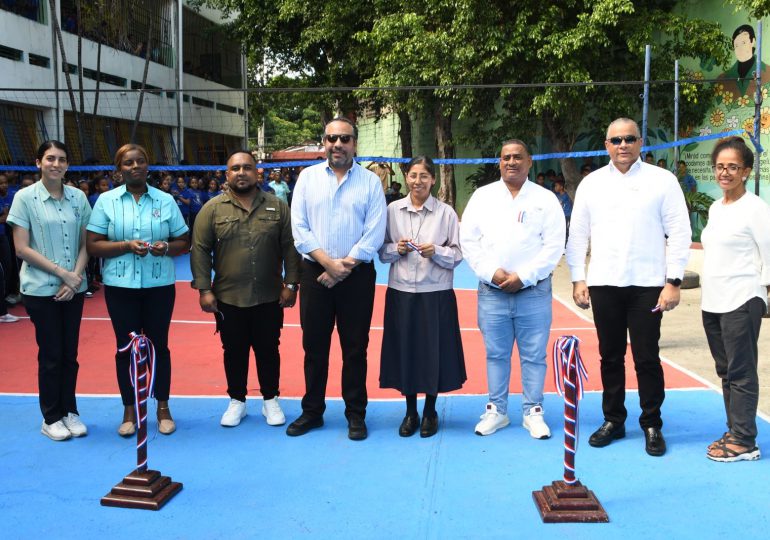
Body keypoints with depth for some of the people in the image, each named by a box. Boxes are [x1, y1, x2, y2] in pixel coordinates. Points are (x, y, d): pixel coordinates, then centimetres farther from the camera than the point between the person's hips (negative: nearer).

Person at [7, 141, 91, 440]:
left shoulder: (78, 197, 4)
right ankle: (51, 418, 18)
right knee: (51, 354, 4)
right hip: (41, 289, -3)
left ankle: (70, 412, 23)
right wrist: (62, 273, -13)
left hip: (73, 289, 3)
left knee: (70, 354, 9)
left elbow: (85, 244, 7)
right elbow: (22, 249, -8)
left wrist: (76, 276, -8)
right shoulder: (25, 198, -6)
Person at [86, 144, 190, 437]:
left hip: (159, 285, 0)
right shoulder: (106, 200, 1)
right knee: (126, 347, 7)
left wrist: (166, 247, -16)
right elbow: (93, 246, -2)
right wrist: (127, 245, -17)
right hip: (120, 286, 0)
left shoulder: (166, 201, 3)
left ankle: (163, 408, 21)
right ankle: (129, 411, 20)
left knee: (159, 345, 8)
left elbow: (183, 242, 6)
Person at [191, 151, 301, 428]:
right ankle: (237, 400, 27)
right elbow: (200, 250, -3)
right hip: (228, 298, 0)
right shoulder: (213, 208, -1)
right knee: (234, 351, 11)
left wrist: (291, 284, -4)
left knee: (268, 350, 10)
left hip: (269, 298, 0)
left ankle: (270, 400, 26)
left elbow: (290, 248, 1)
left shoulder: (278, 206, 1)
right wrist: (204, 289, -8)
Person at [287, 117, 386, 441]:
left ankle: (355, 414, 19)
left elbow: (375, 233, -5)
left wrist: (344, 267, -11)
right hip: (314, 272, 1)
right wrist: (328, 262, -12)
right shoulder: (308, 177, 5)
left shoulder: (370, 181, 1)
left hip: (357, 275, -1)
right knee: (314, 345, 9)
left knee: (355, 347, 6)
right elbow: (299, 228, -1)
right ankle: (312, 411, 23)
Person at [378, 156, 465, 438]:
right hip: (401, 292, 2)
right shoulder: (393, 209, 5)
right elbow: (381, 251, 8)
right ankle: (410, 412, 24)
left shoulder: (446, 212, 0)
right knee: (405, 349, 6)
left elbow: (458, 255, 0)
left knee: (434, 350, 3)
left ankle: (430, 412, 23)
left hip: (436, 294, -1)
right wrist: (397, 249, -11)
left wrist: (436, 251, -17)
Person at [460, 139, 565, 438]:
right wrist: (492, 272, -10)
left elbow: (554, 245, -3)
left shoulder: (546, 198, 3)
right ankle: (496, 410, 22)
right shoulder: (482, 196, 7)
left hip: (533, 291, -1)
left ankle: (533, 412, 18)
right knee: (496, 354, 10)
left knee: (534, 355, 5)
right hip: (491, 291, 1)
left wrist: (523, 276, -12)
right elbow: (468, 240, 3)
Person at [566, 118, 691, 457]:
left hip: (647, 285, -2)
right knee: (610, 356, 11)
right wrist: (578, 279, 3)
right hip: (603, 285, 3)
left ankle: (652, 425, 18)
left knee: (647, 358, 3)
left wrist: (674, 282, -8)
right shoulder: (591, 183, 8)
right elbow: (577, 234, 9)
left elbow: (679, 234, -2)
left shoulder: (662, 181, 0)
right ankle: (613, 420, 25)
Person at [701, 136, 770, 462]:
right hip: (712, 301, 8)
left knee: (740, 372, -3)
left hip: (741, 302, -8)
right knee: (725, 371, 13)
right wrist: (707, 291, 16)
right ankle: (734, 432, 23)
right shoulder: (715, 208, 14)